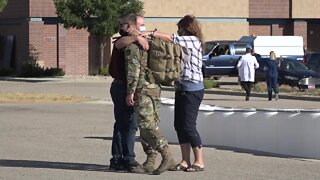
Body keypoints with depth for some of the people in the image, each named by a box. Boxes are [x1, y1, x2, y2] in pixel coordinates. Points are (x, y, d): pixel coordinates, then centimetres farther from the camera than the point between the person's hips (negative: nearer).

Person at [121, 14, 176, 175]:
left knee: (147, 126, -14)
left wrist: (130, 92, -17)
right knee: (147, 126, 11)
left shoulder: (131, 43, -10)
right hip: (154, 88, 10)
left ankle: (167, 157, -19)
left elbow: (133, 69, -17)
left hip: (143, 89, -10)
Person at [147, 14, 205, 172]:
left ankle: (199, 162, -2)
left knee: (189, 126, -8)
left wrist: (150, 34, -15)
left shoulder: (193, 40, -7)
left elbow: (171, 38, -15)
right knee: (179, 125, 6)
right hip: (181, 88, 9)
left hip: (192, 89, -9)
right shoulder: (184, 44, 18)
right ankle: (185, 162, 10)